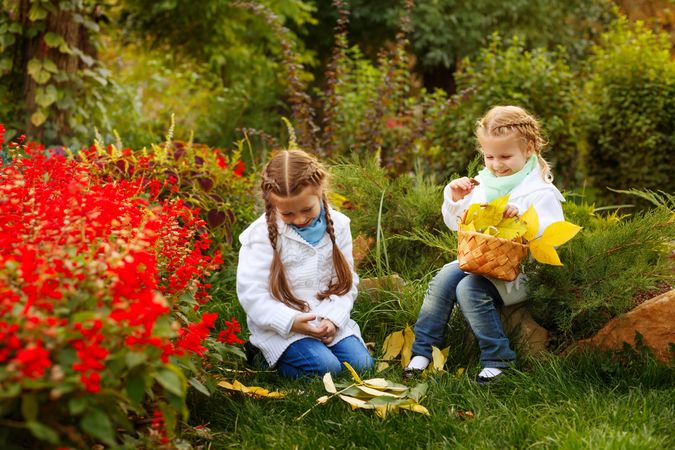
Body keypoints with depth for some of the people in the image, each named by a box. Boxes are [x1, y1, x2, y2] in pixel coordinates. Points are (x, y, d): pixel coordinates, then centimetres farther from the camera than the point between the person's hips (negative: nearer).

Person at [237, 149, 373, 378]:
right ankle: (268, 357, 1)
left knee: (361, 363, -13)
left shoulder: (338, 225, 0)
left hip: (329, 320, 5)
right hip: (281, 326, -4)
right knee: (326, 368, -23)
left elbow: (346, 280, 3)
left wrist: (333, 318, -14)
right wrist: (291, 322, -25)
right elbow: (252, 293, -15)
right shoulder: (262, 234, -13)